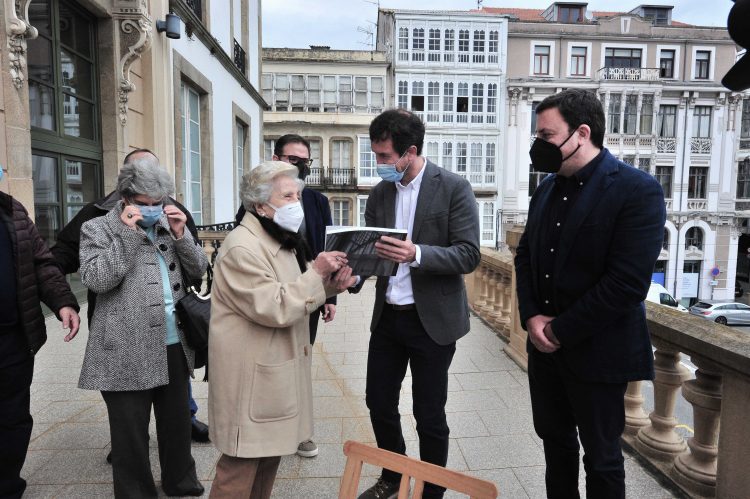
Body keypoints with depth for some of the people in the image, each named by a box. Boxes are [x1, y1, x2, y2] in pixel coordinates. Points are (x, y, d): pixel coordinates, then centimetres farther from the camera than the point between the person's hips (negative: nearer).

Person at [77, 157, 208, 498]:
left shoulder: (168, 224, 11)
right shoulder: (97, 229, -3)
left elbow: (199, 271, 8)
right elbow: (95, 280, -17)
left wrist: (180, 235, -6)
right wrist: (128, 233, -18)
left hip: (175, 346, 5)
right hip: (128, 354, -5)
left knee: (177, 423, 18)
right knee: (131, 435, 7)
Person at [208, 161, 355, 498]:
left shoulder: (283, 239, 11)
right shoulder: (242, 247, -20)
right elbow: (275, 309, -25)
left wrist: (330, 284, -2)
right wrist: (316, 273, -20)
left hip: (277, 369, 9)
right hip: (251, 374, -9)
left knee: (270, 451, 20)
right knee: (241, 465, 3)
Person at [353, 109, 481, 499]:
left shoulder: (454, 188, -11)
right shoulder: (380, 192, 5)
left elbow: (469, 255, -15)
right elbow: (371, 247, 8)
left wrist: (416, 254, -31)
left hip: (431, 319, -5)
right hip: (387, 316, 5)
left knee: (429, 415, 8)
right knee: (379, 402, 15)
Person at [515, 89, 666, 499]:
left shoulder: (638, 190, -16)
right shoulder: (548, 188, 7)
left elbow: (627, 282, -22)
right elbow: (526, 255, 10)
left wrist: (561, 330, -16)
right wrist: (531, 316, -5)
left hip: (596, 350, -6)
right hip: (544, 344, 7)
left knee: (600, 456, 12)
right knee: (555, 439, 20)